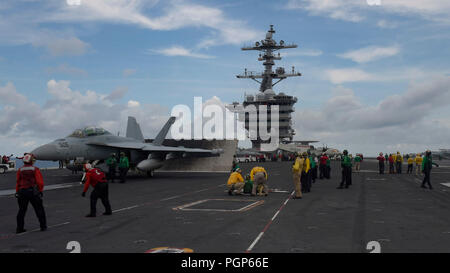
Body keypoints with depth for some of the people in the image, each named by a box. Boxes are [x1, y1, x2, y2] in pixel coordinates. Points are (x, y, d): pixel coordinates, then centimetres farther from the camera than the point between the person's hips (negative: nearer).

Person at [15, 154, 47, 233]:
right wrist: (40, 190, 5)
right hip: (33, 191, -3)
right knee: (39, 209, 7)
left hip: (22, 191, 3)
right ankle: (43, 226, 9)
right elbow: (40, 182, -9)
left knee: (22, 210, 11)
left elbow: (17, 183, 4)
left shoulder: (20, 170, 4)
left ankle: (19, 228, 11)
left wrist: (17, 192, 9)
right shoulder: (35, 169, -5)